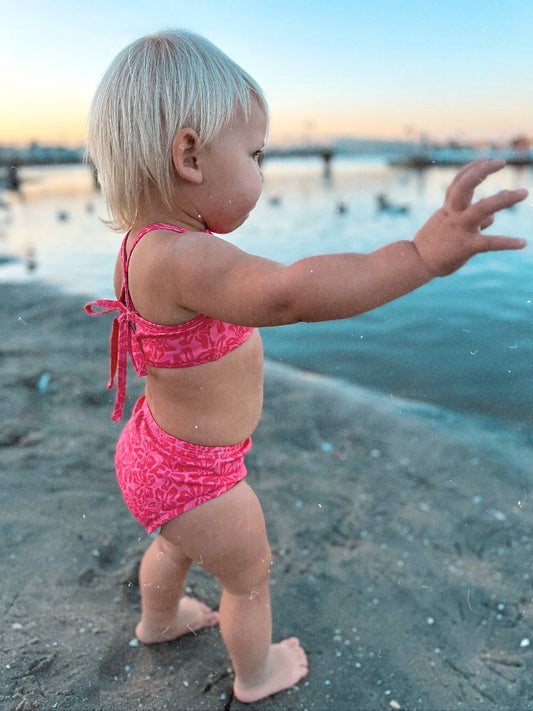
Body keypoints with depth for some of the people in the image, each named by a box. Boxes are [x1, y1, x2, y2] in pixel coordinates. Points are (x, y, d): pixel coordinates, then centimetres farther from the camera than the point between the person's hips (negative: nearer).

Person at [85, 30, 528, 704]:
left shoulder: (151, 243, -4)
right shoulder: (178, 257, -36)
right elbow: (285, 293, -53)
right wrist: (420, 254, -55)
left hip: (162, 448, 9)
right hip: (196, 479, -9)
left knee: (178, 544, 36)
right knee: (249, 578, 20)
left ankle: (158, 619, 66)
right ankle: (257, 674, 49)